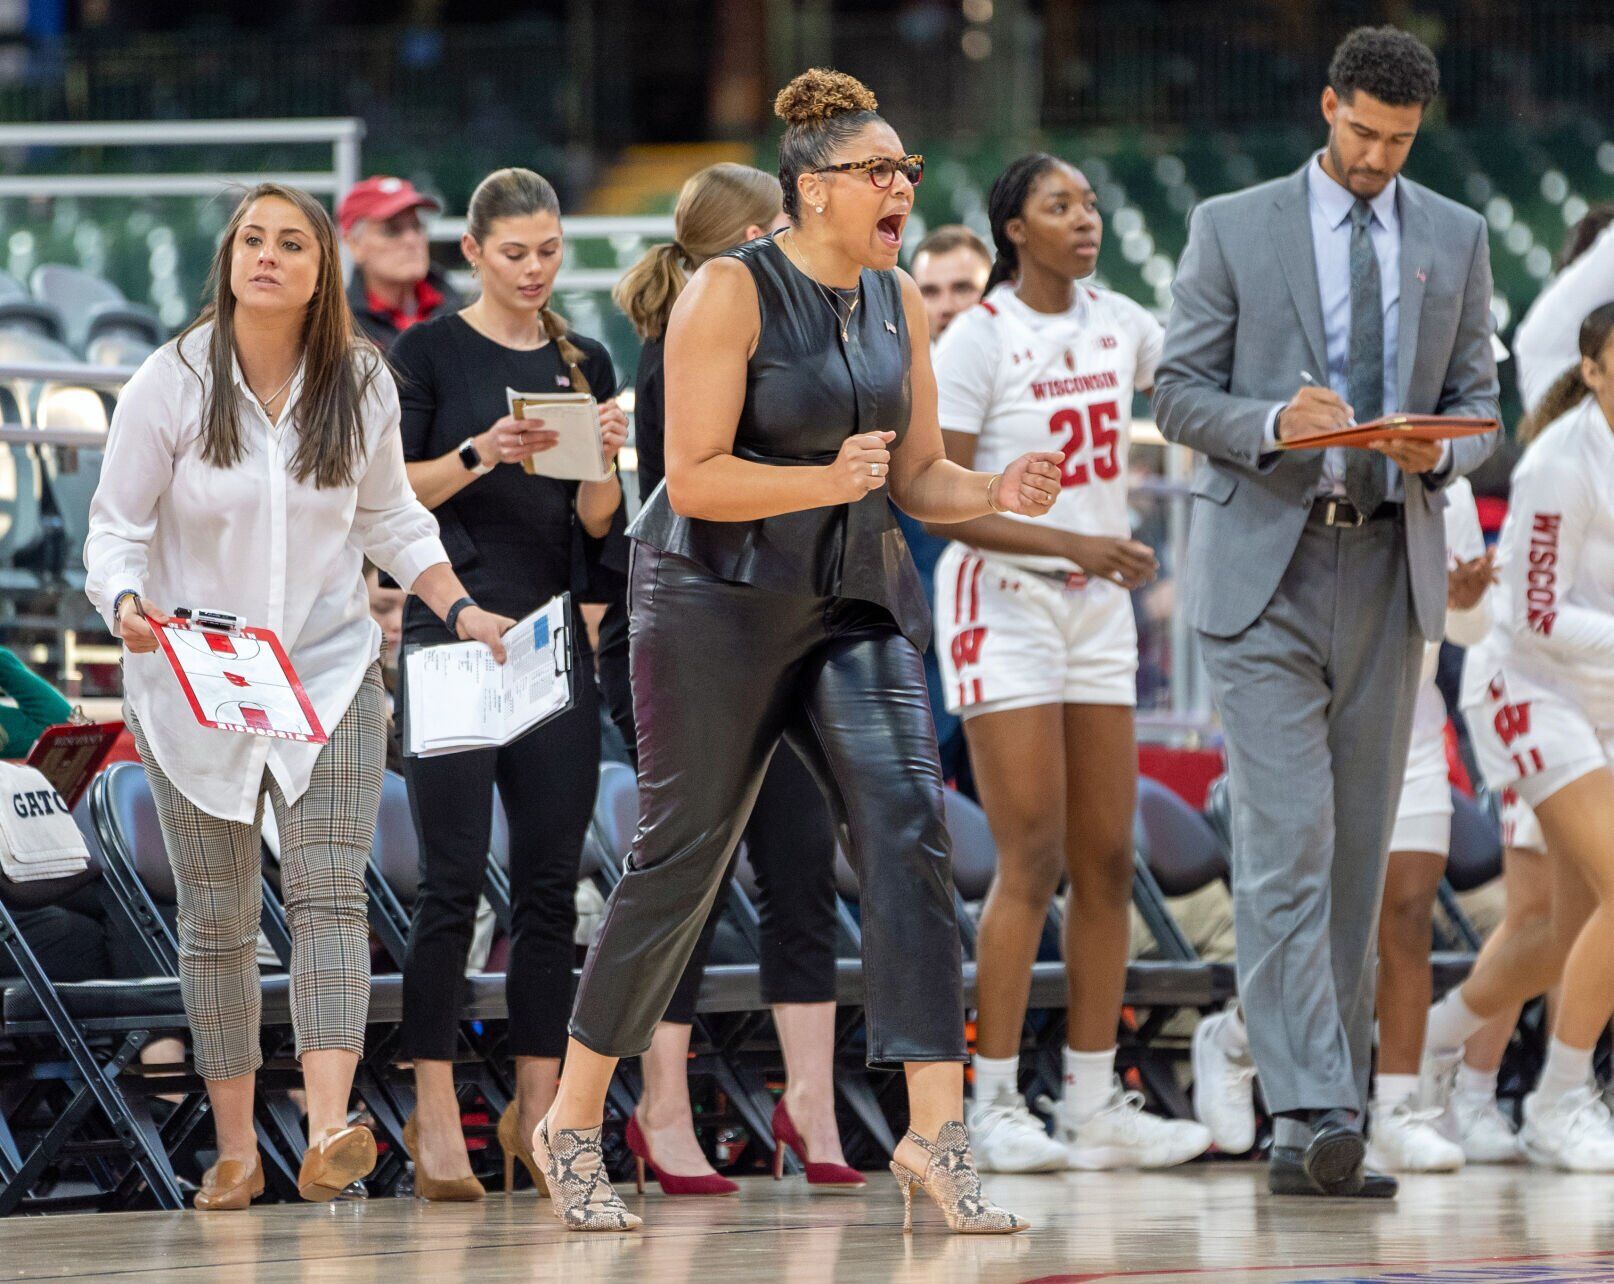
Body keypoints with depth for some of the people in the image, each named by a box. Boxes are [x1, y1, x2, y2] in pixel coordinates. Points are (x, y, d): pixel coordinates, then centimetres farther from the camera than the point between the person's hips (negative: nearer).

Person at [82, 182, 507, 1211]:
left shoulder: (361, 386, 2)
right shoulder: (172, 384, -5)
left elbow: (393, 520, 15)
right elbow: (116, 527, -5)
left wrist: (460, 609, 2)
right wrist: (128, 604, -25)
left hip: (330, 674, 1)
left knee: (330, 895, -16)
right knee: (217, 919, 6)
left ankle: (329, 1135, -28)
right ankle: (236, 1150, 17)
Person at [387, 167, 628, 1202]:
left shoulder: (585, 362, 13)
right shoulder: (430, 353, 1)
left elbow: (597, 524, 10)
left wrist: (608, 457, -10)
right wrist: (480, 455, -20)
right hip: (453, 629, -5)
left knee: (552, 880, 3)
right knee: (455, 878, -8)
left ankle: (539, 1113, 7)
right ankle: (436, 1116, -7)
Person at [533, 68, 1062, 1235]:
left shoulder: (898, 303, 6)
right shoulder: (733, 293, -13)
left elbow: (920, 477, 11)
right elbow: (695, 478, -17)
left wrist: (999, 491, -10)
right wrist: (829, 481, -29)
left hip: (857, 602, 5)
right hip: (721, 600, -5)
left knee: (910, 831, -13)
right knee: (681, 861, 2)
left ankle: (936, 1136, -16)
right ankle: (573, 1125, 18)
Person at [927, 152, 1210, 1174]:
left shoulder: (1116, 322, 7)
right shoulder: (978, 339, -10)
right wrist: (1072, 545, -21)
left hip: (1099, 606, 6)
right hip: (1004, 601, -6)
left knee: (1108, 861, 4)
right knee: (1033, 860, -10)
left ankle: (1094, 1104, 9)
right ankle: (995, 1106, -5)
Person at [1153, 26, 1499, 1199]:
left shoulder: (1455, 240, 11)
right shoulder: (1234, 228, 3)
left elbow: (1478, 401, 12)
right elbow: (1179, 393, 1)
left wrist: (1441, 449, -11)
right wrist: (1274, 423, -19)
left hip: (1388, 571, 4)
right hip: (1266, 567, -3)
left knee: (1359, 852, 5)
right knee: (1287, 844, -13)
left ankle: (1322, 1127, 11)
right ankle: (1314, 1112, -20)